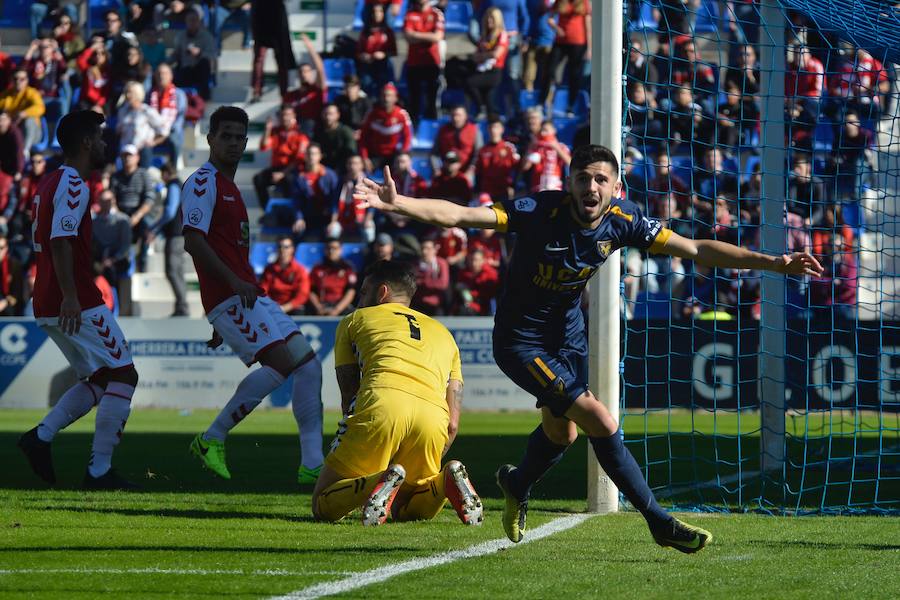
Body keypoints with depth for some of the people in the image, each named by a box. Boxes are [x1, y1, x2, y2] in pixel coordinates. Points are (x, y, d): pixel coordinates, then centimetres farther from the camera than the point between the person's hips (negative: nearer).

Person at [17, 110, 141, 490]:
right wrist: (70, 297, -29)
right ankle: (99, 470, -9)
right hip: (79, 303, -10)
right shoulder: (73, 186, -12)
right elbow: (60, 242, -23)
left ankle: (41, 435, 0)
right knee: (122, 375, -4)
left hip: (47, 306, 10)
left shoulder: (49, 185, 18)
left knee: (99, 379, 17)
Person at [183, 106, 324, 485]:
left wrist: (220, 322, 26)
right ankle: (211, 439, -10)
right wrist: (235, 282, -23)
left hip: (250, 296, 10)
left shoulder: (229, 188, 25)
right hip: (229, 297, -10)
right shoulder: (203, 183, -5)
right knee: (281, 362, -21)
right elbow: (194, 240, -17)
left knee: (308, 364, 2)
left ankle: (312, 465, 0)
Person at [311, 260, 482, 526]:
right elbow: (452, 423, 27)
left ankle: (377, 483, -24)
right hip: (433, 418, 4)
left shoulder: (355, 320, 27)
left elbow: (349, 397, 24)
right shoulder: (443, 334, 35)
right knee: (403, 511, 25)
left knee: (324, 507, 7)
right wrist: (422, 472, 33)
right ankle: (445, 482, -7)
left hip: (382, 405, -4)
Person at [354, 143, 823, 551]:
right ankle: (659, 522, -5)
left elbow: (696, 250, -9)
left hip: (568, 335, 6)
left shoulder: (622, 220, -15)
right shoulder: (539, 211, -28)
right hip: (520, 339, -6)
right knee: (600, 422, -16)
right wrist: (396, 204, -49)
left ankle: (517, 484, 56)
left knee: (562, 432, 23)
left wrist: (771, 263, -15)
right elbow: (456, 215, -34)